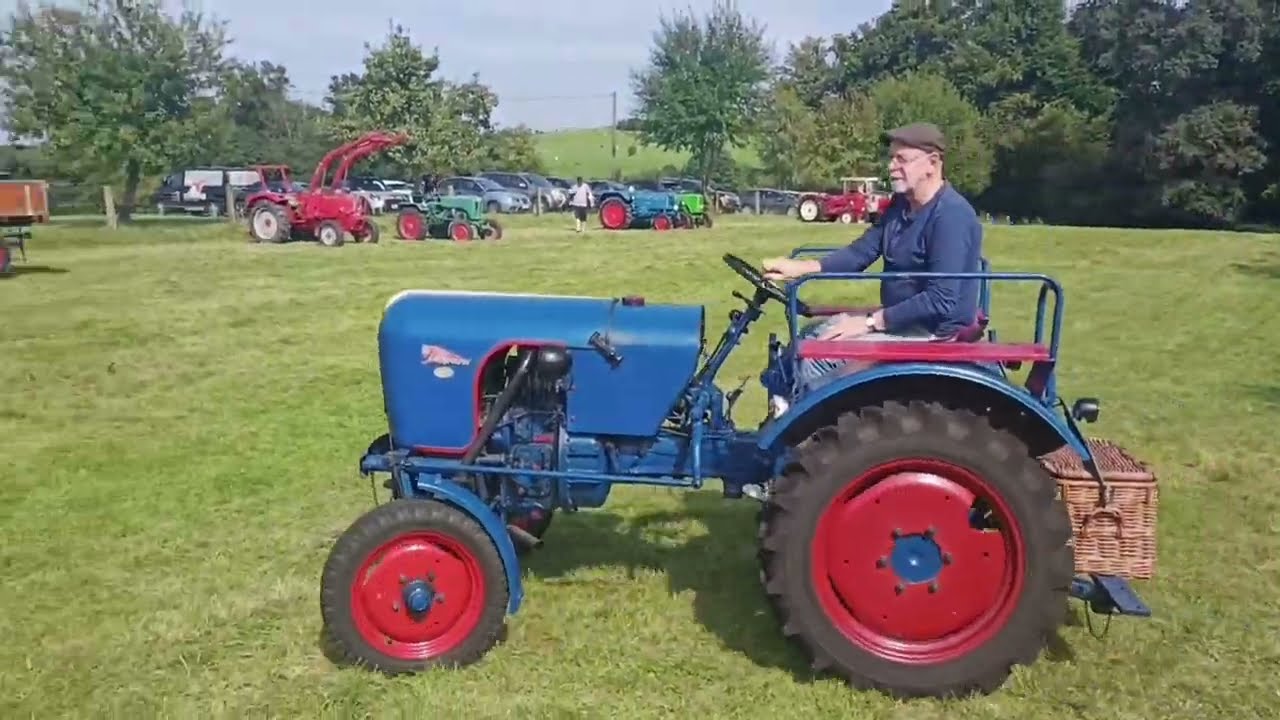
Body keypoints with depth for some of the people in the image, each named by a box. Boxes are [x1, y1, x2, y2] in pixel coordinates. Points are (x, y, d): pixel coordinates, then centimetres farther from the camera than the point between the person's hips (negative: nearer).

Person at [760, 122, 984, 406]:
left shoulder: (951, 216, -23)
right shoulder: (901, 204, 7)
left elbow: (940, 300, -28)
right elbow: (862, 252, 5)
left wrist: (870, 322, -25)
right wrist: (800, 267, -9)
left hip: (933, 330, -10)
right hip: (901, 317, 10)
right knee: (810, 337, 8)